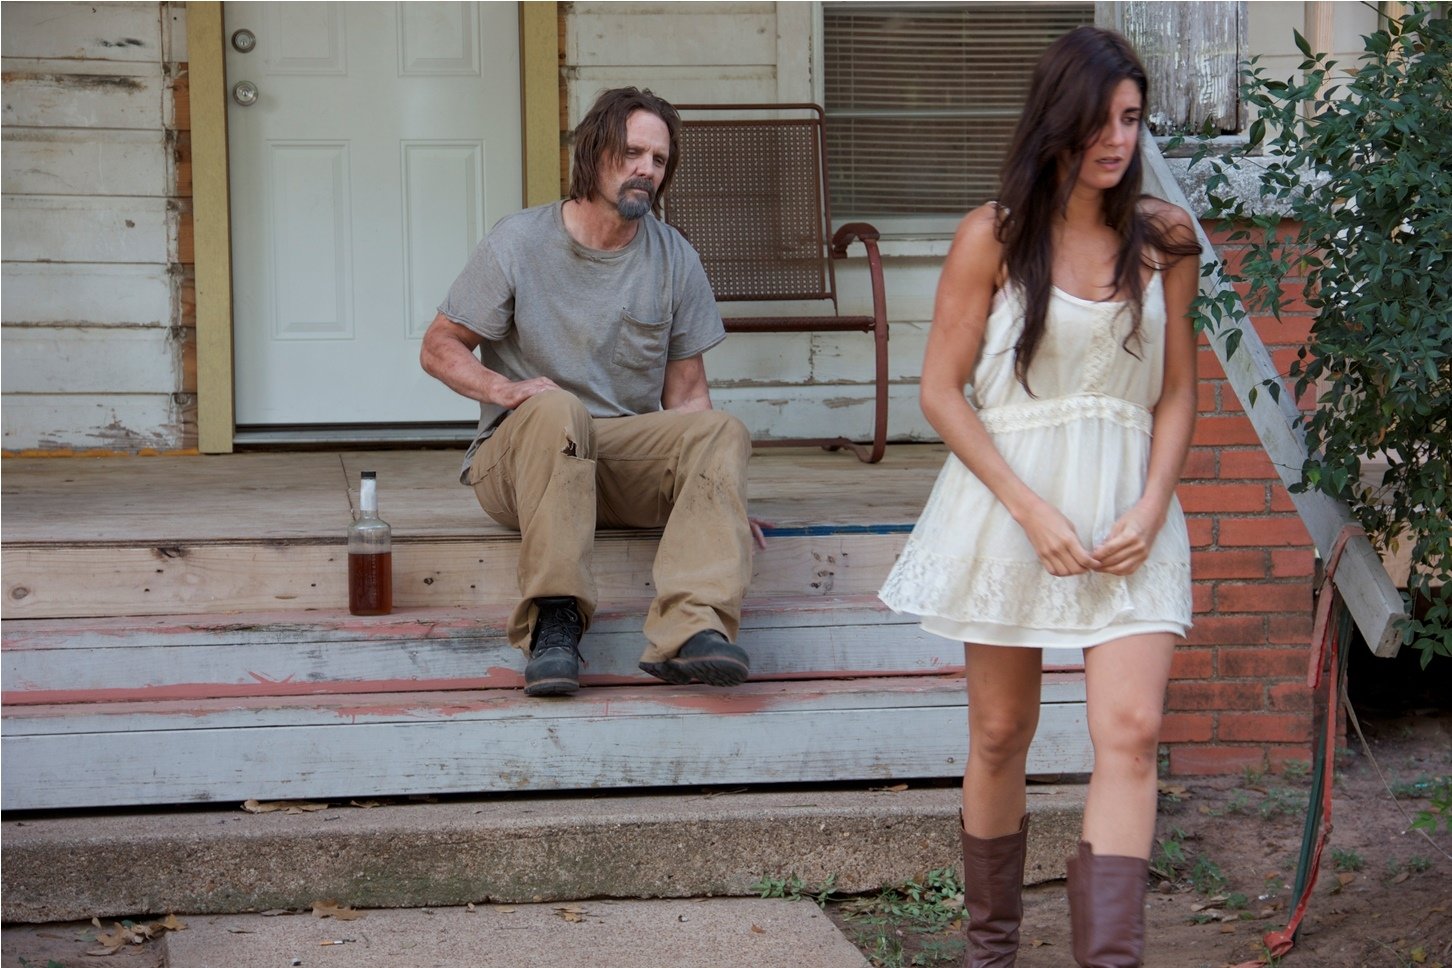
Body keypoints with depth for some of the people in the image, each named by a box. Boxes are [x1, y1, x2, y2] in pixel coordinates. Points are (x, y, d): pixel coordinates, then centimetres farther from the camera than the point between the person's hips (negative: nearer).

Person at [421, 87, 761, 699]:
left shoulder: (675, 260, 8)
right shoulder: (519, 243, -1)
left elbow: (685, 396, 9)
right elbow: (439, 348, 2)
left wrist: (714, 499, -5)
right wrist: (506, 389, -19)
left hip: (626, 464, 3)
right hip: (515, 459, -3)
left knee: (723, 431, -25)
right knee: (558, 407, -37)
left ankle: (690, 629, -44)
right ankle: (553, 624, -40)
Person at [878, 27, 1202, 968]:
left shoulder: (1164, 237, 3)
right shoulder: (993, 236, -4)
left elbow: (1176, 393, 9)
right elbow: (942, 391, -4)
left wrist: (1151, 508, -6)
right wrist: (1032, 510, -12)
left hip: (1129, 511, 2)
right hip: (1010, 505, -1)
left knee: (1132, 730, -13)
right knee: (1001, 734, 9)